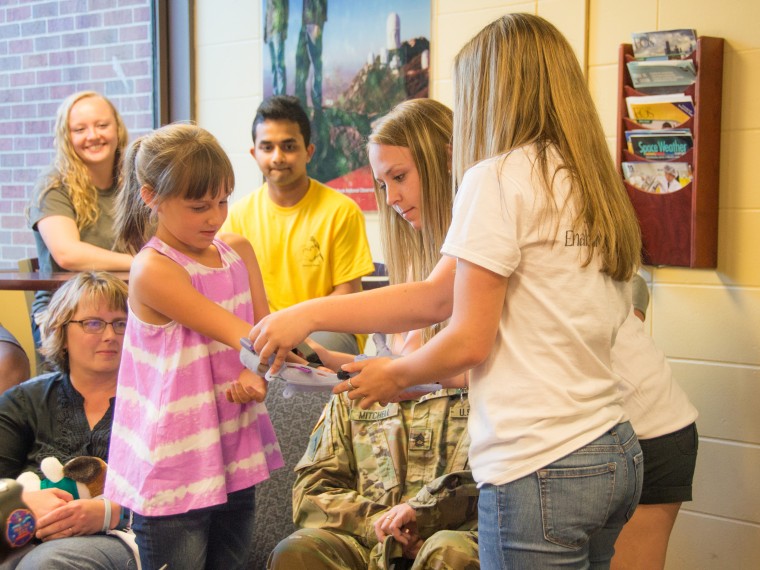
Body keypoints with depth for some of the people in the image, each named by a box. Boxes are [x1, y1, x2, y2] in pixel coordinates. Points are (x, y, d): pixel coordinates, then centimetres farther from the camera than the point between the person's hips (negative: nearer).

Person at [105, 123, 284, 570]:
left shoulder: (239, 251, 7)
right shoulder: (153, 270, -15)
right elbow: (236, 334, -20)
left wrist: (257, 373, -19)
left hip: (236, 457, 6)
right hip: (175, 473, -6)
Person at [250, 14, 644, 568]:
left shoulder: (497, 179, -11)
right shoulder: (594, 187, 13)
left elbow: (468, 342, -11)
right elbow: (433, 297, 11)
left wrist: (393, 376, 9)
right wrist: (309, 313, 12)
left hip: (541, 469, -8)